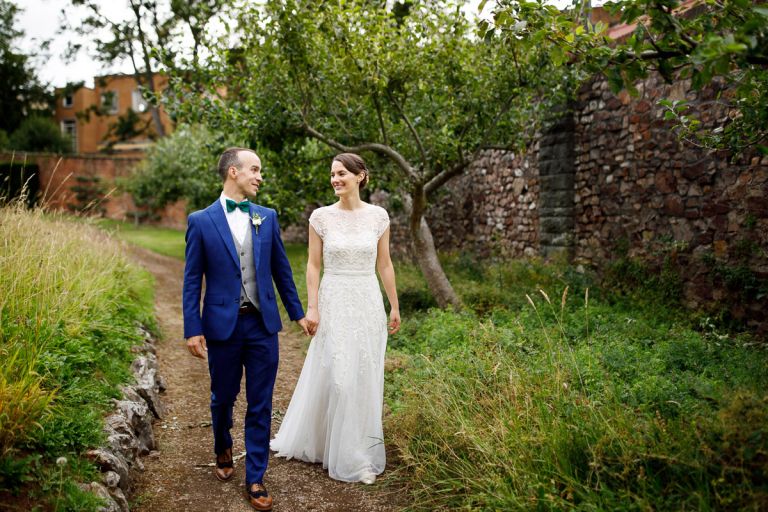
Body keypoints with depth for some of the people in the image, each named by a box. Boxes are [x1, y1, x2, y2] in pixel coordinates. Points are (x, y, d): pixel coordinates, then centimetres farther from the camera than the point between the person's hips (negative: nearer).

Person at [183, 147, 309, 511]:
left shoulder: (267, 217, 4)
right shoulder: (201, 221, -4)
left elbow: (281, 269, 10)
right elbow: (192, 280, -4)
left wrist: (297, 313, 13)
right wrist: (193, 330, -7)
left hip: (263, 324, 2)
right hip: (222, 325, -2)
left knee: (260, 405, 5)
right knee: (223, 398, 17)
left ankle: (255, 479, 17)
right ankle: (223, 450, 46)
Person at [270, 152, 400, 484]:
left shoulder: (378, 216, 1)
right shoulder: (321, 217, -3)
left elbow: (384, 264, 7)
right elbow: (313, 265, -1)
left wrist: (394, 306, 9)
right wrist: (312, 308, -7)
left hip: (368, 303, 2)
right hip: (335, 303, -1)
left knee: (365, 377, 9)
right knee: (334, 376, 0)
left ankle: (361, 449, 27)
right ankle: (349, 457, 19)